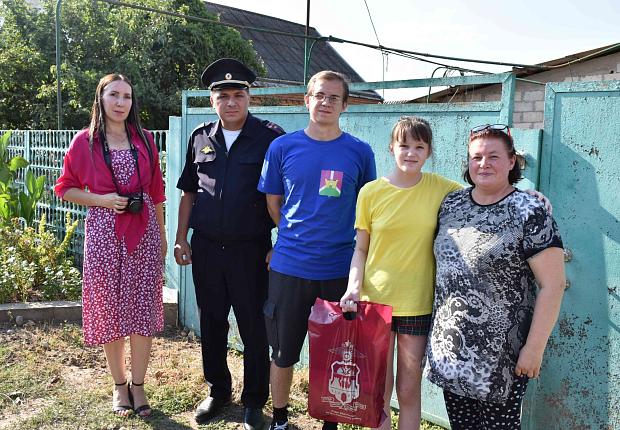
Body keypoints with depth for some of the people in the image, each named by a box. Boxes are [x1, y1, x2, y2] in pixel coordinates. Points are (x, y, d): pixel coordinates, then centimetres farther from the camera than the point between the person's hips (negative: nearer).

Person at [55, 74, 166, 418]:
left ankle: (138, 385, 18)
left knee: (143, 308, 3)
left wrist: (162, 234, 11)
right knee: (109, 310, 5)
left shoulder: (144, 139, 7)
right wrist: (103, 199, -10)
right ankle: (119, 385, 23)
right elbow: (66, 188, 6)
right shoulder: (84, 142, 2)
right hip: (104, 232, -1)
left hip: (144, 231, 2)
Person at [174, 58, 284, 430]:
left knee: (253, 326, 6)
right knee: (212, 323, 15)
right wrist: (181, 238, 10)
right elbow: (189, 192, 14)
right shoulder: (201, 138, 8)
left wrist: (279, 246, -8)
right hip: (206, 247, 4)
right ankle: (218, 390, 35)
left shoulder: (270, 137, -5)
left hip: (250, 249, -4)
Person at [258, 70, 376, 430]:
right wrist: (294, 237, 6)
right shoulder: (282, 147, 0)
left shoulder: (360, 152, -1)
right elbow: (273, 203, 9)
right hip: (289, 266, 1)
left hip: (340, 270, 0)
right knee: (284, 352, 13)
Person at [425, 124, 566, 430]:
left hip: (500, 353, -5)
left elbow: (552, 285, -12)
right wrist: (438, 330, 13)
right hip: (450, 346, 5)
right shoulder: (451, 204, 5)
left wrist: (534, 348, -12)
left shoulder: (530, 214, -12)